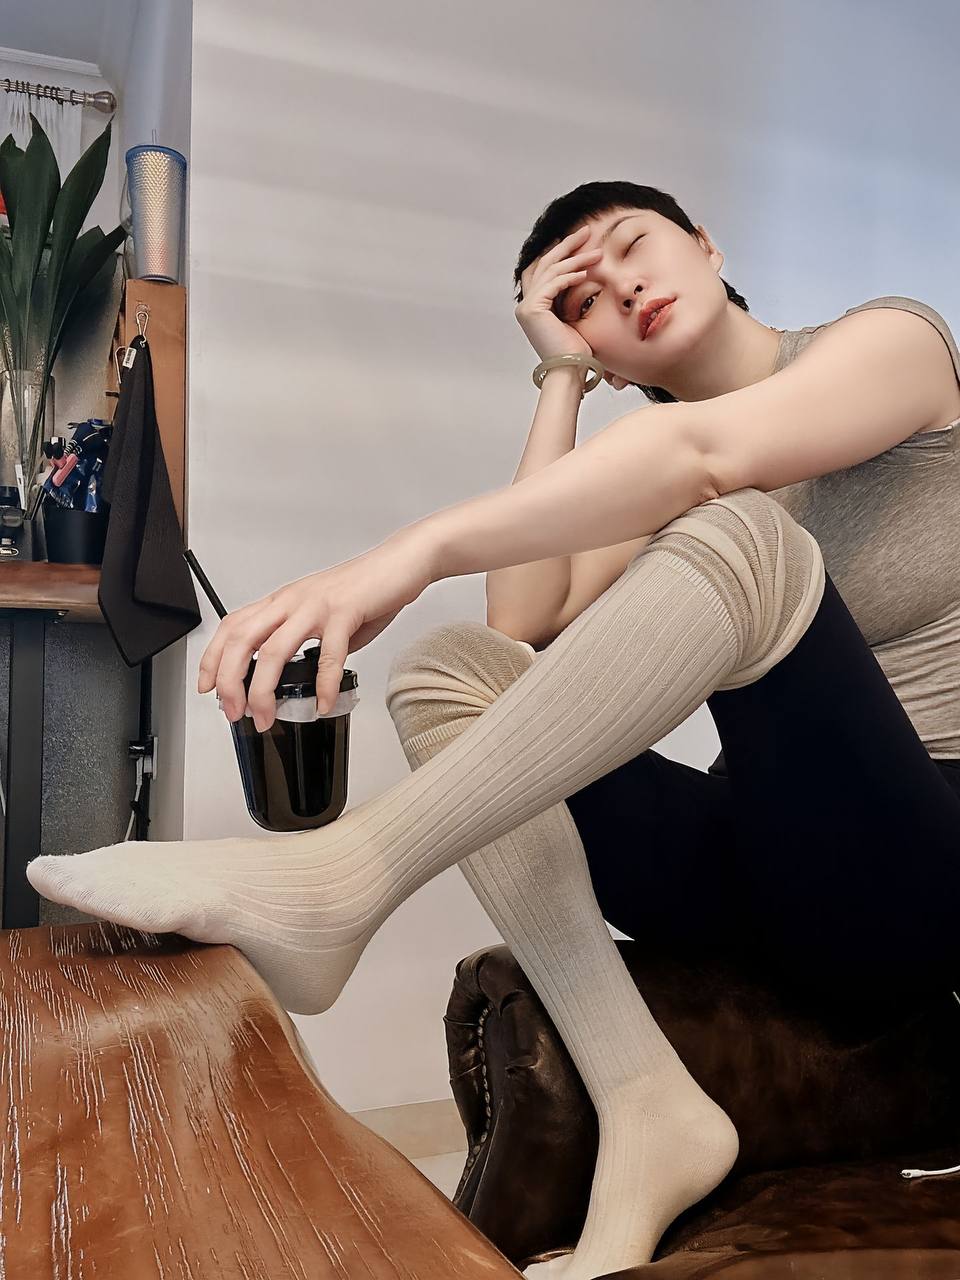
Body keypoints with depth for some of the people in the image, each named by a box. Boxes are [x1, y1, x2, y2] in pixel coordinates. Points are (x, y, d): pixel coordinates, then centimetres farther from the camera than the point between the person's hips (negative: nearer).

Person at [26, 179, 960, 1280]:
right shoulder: (657, 493, 16)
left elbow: (709, 448, -24)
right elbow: (525, 620, -4)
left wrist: (413, 552, -35)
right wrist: (561, 377, 2)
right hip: (762, 870, 6)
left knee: (741, 530, -29)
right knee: (451, 669, -10)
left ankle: (337, 877, -31)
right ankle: (645, 1108, -22)